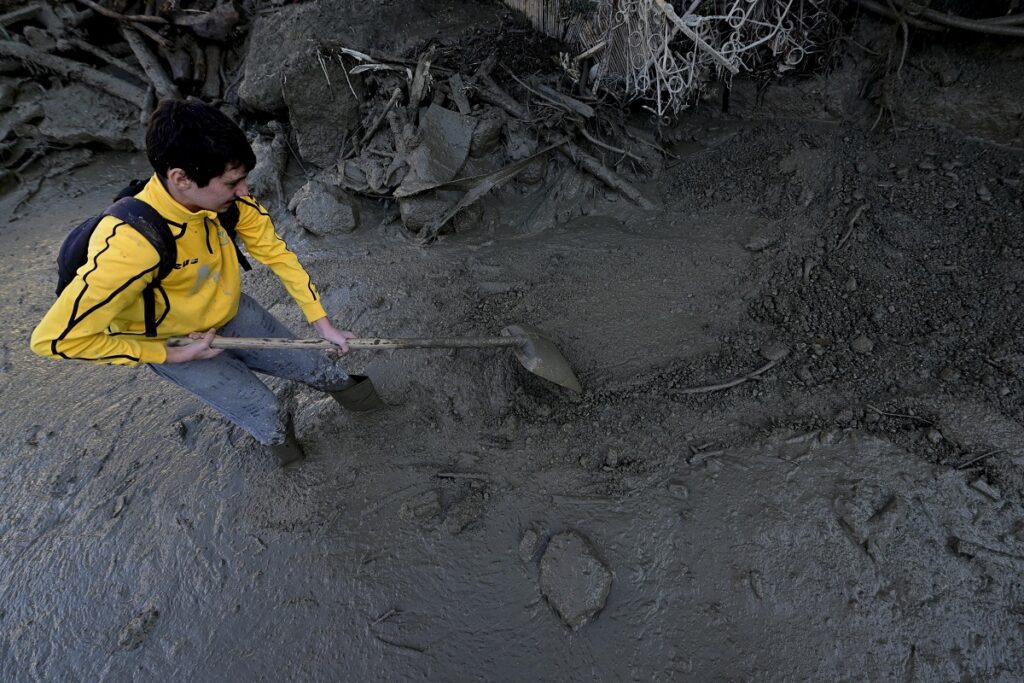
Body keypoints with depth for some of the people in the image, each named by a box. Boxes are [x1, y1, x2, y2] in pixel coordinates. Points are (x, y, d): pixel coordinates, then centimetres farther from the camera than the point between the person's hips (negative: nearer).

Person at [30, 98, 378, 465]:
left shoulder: (228, 198, -25)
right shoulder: (129, 245, -41)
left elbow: (275, 252, -10)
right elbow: (57, 338, -34)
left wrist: (323, 324, -11)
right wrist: (175, 355, -25)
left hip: (232, 312, 5)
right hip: (173, 344, -4)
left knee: (311, 364, 13)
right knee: (262, 409, 2)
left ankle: (342, 384, 48)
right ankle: (275, 436, 38)